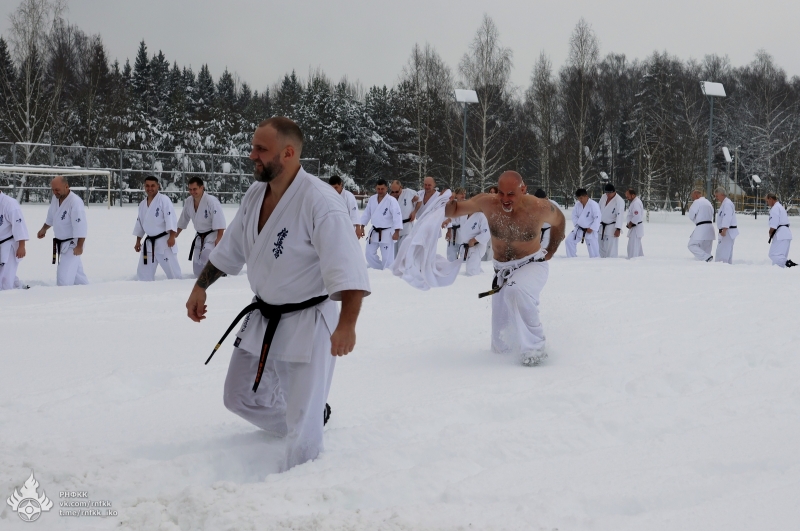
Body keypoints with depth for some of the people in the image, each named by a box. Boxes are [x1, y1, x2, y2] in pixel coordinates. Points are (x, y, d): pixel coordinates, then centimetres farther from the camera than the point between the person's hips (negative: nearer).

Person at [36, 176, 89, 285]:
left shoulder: (75, 202, -26)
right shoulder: (55, 198, 0)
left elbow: (80, 227, -27)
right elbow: (51, 217, 19)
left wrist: (79, 246, -26)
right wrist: (44, 229, 27)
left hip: (72, 244, -9)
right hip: (62, 243, 9)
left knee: (64, 278, -12)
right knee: (76, 272, 20)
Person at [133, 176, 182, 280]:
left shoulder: (164, 199, -11)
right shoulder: (142, 204, 12)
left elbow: (171, 218, -18)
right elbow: (140, 223, 20)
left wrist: (172, 237, -24)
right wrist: (138, 241, 20)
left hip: (164, 241, -7)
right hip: (149, 242, 7)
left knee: (172, 271, -5)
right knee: (143, 272, 13)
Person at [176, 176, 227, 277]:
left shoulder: (211, 201, -24)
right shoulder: (189, 202, -2)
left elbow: (219, 222, -27)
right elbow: (183, 221, 13)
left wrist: (219, 238, -31)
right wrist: (175, 234, 19)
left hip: (213, 235, -8)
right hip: (200, 237, 8)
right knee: (197, 266, 16)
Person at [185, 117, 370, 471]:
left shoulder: (319, 201, -26)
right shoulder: (256, 195, 0)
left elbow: (348, 270, -32)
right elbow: (229, 248, 15)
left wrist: (346, 325, -42)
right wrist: (200, 288, 14)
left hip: (307, 324, -8)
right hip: (263, 318, 8)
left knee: (303, 423, -3)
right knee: (240, 397, 20)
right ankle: (313, 415, 40)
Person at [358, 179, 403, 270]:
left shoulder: (392, 200, -17)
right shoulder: (372, 199, 2)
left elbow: (397, 216, -20)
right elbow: (366, 213, 11)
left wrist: (396, 232, -24)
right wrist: (362, 227, 10)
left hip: (387, 233, -6)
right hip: (374, 232, 6)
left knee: (387, 257, -2)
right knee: (369, 253, 12)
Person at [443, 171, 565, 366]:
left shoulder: (539, 208, -19)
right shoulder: (487, 203, -16)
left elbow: (559, 220, 3)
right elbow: (454, 210, -10)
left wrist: (551, 251, 6)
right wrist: (446, 203, -32)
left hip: (531, 266, -3)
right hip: (502, 270, 4)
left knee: (516, 290, -41)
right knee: (501, 346, 7)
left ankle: (534, 348, -25)